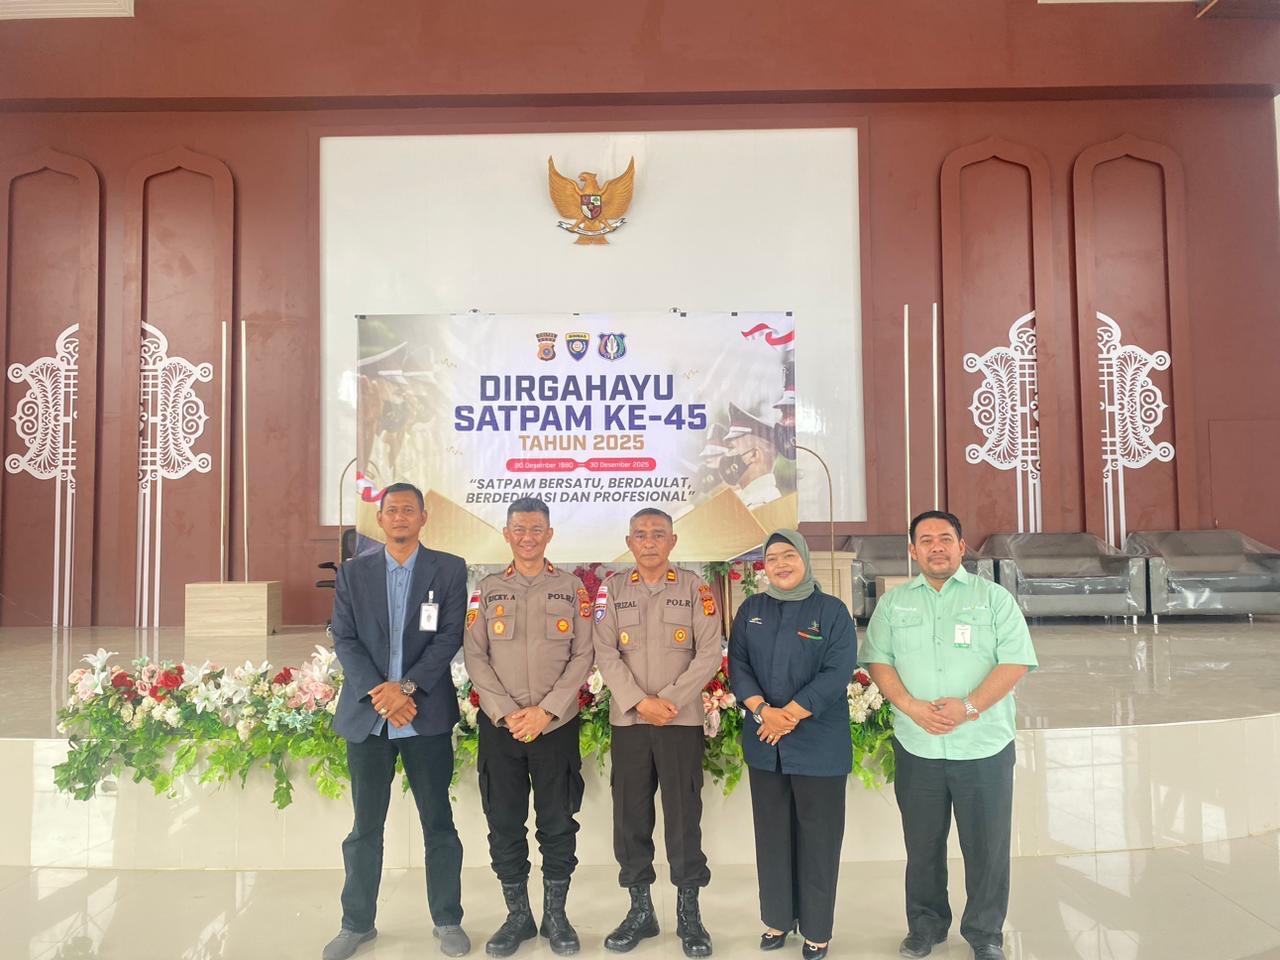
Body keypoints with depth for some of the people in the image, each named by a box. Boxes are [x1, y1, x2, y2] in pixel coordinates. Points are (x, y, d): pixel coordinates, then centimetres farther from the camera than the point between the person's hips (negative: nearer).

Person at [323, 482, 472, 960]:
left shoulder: (449, 569, 1)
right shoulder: (352, 572, 7)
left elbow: (450, 636, -6)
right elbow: (344, 639, 0)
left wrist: (406, 687, -16)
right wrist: (379, 692, -13)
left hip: (427, 714, -1)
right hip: (367, 713, 2)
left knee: (438, 822, 7)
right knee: (365, 825, 12)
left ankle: (448, 920, 22)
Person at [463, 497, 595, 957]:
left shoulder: (572, 588, 3)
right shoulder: (487, 590, 6)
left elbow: (582, 656, -2)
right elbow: (474, 656, 1)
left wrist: (545, 711, -11)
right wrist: (507, 713, -10)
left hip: (557, 725, -1)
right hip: (499, 726, 1)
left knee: (558, 824, 6)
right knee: (504, 824, 8)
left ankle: (555, 915, 22)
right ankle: (517, 915, 23)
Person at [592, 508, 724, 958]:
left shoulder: (695, 588, 2)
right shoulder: (612, 589, 5)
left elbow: (709, 654, -4)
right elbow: (606, 654, -2)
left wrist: (669, 700, -12)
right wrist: (640, 702, -13)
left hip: (682, 720, -1)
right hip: (627, 720, 2)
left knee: (684, 816, 2)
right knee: (630, 815, 8)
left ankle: (689, 913, 17)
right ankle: (639, 910, 22)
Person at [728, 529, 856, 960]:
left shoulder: (832, 611, -3)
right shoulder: (750, 610, 8)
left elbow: (837, 674, -12)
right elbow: (738, 666, 2)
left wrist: (790, 716, -17)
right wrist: (763, 711, -14)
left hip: (818, 744, -3)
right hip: (763, 744, 3)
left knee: (818, 837, 5)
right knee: (772, 834, 12)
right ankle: (777, 919, 28)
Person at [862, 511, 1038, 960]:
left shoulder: (994, 597, 1)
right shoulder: (893, 603, 8)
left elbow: (1015, 661, -6)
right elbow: (878, 660, 4)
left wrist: (969, 706, -18)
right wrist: (910, 706, -13)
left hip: (983, 747, -2)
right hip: (916, 748, 2)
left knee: (987, 847, 7)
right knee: (922, 844, 13)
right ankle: (926, 924, 31)